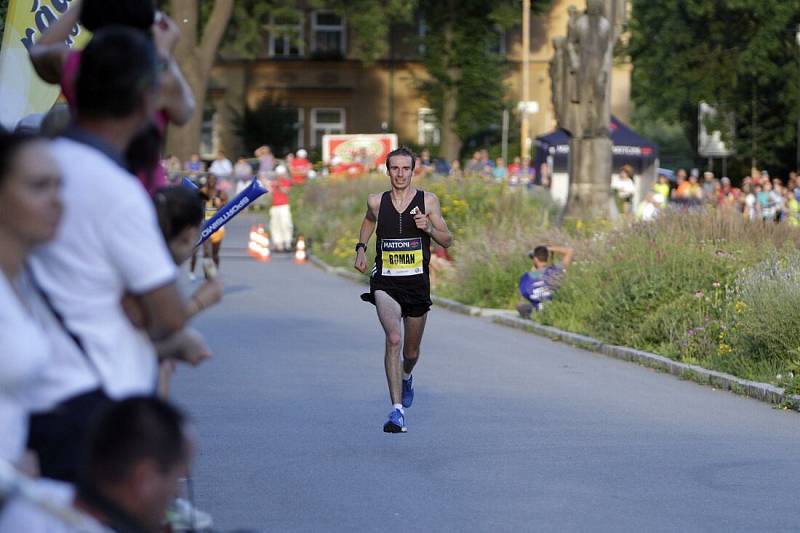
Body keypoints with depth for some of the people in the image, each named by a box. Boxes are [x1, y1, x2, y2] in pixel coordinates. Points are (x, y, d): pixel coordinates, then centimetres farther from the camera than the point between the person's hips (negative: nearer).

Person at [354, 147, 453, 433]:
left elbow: (448, 241, 3)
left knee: (412, 351, 16)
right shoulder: (377, 202, 1)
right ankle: (397, 410, -27)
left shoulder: (428, 201, -2)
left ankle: (406, 377, 55)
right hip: (385, 283, -1)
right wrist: (361, 247, 11)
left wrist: (428, 228, -16)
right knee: (393, 339, -25)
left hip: (417, 283, 1)